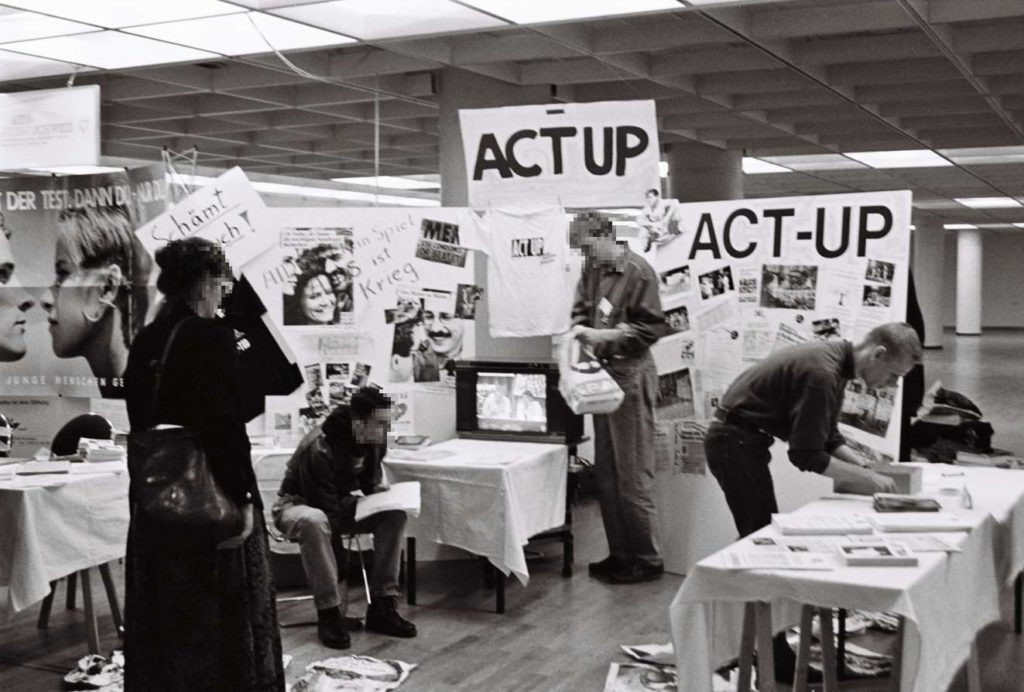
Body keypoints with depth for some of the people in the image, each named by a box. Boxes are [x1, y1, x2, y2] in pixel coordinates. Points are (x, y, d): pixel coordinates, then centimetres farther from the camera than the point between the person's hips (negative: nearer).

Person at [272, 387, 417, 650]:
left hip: (340, 504, 7)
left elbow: (371, 482, 11)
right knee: (314, 521, -43)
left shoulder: (375, 442, -9)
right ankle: (329, 614, -34)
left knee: (394, 515, -17)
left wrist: (387, 493, -9)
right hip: (298, 506, -7)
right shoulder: (319, 448, -32)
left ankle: (382, 607, -14)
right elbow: (325, 510, -28)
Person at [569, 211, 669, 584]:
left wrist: (606, 336, -19)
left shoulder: (637, 271, -12)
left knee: (632, 476, -3)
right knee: (606, 474, 12)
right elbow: (582, 310, 20)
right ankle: (620, 553, 23)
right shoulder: (592, 270, 10)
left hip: (630, 376, -8)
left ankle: (647, 559, 8)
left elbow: (653, 327, -13)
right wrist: (579, 329, -1)